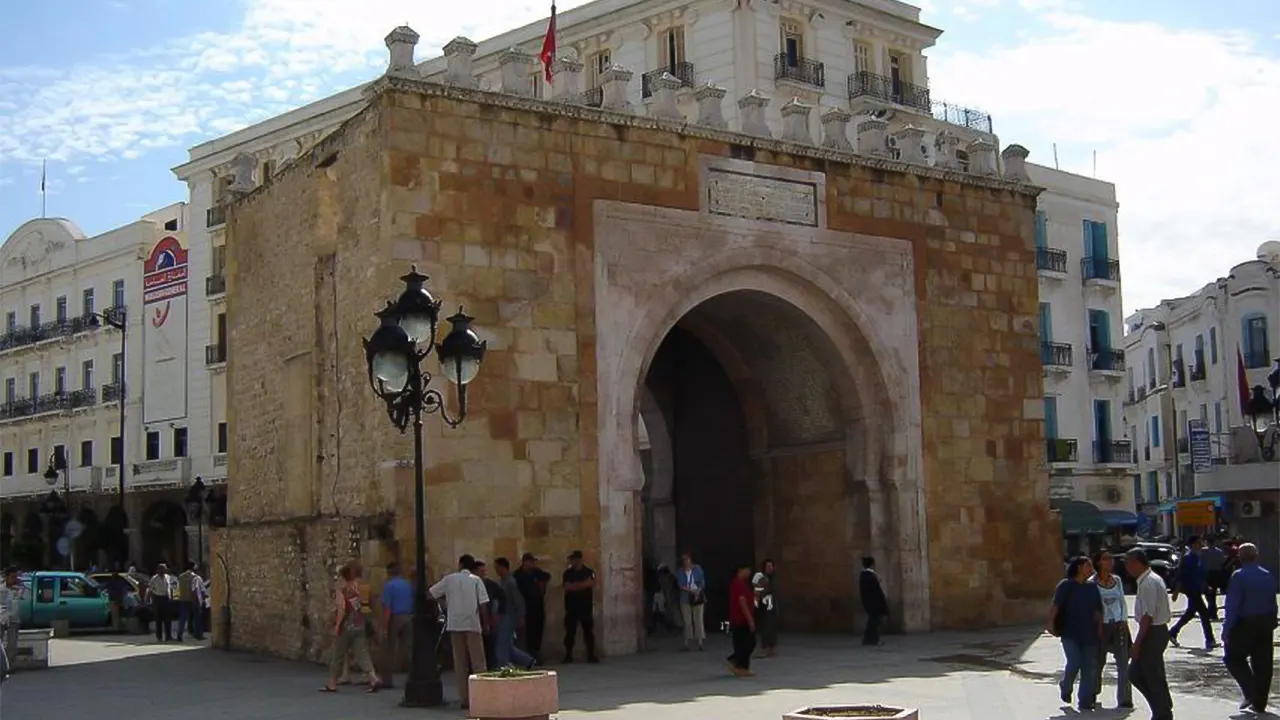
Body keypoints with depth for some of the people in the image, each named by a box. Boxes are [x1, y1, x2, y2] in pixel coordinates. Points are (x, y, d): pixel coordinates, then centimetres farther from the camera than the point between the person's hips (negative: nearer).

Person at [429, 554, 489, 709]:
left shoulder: (449, 579, 5)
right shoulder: (476, 580, 0)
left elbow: (431, 594, 8)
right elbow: (483, 604, -5)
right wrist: (486, 623, 2)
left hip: (455, 625, 2)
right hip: (473, 625, -2)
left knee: (460, 663, 6)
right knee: (478, 662, 3)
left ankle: (465, 699, 4)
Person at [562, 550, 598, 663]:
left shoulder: (589, 572, 3)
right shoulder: (567, 573, 5)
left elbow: (591, 584, -14)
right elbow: (567, 587, -9)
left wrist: (575, 585, -13)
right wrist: (583, 585, -10)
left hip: (586, 606, -1)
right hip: (571, 607, 1)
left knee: (588, 630, -1)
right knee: (570, 631, 1)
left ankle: (591, 655, 2)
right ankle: (568, 655, 8)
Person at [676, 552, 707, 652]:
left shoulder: (697, 569, 3)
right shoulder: (680, 572, 3)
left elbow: (702, 582, 1)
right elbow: (680, 585, -5)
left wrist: (698, 591, -15)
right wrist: (690, 590, -19)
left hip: (698, 597, -1)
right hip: (686, 598, 1)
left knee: (698, 620, -2)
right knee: (687, 621, 1)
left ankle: (700, 642, 0)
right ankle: (687, 643, 4)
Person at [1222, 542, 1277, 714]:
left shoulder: (1239, 576, -14)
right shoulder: (1268, 576, 7)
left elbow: (1232, 606, -16)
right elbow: (1273, 603, 10)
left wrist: (1226, 629, -13)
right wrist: (1271, 623, 16)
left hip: (1245, 624, -6)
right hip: (1266, 623, 6)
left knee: (1234, 658, 7)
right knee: (1263, 662, 10)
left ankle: (1250, 693, -8)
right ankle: (1259, 703, 14)